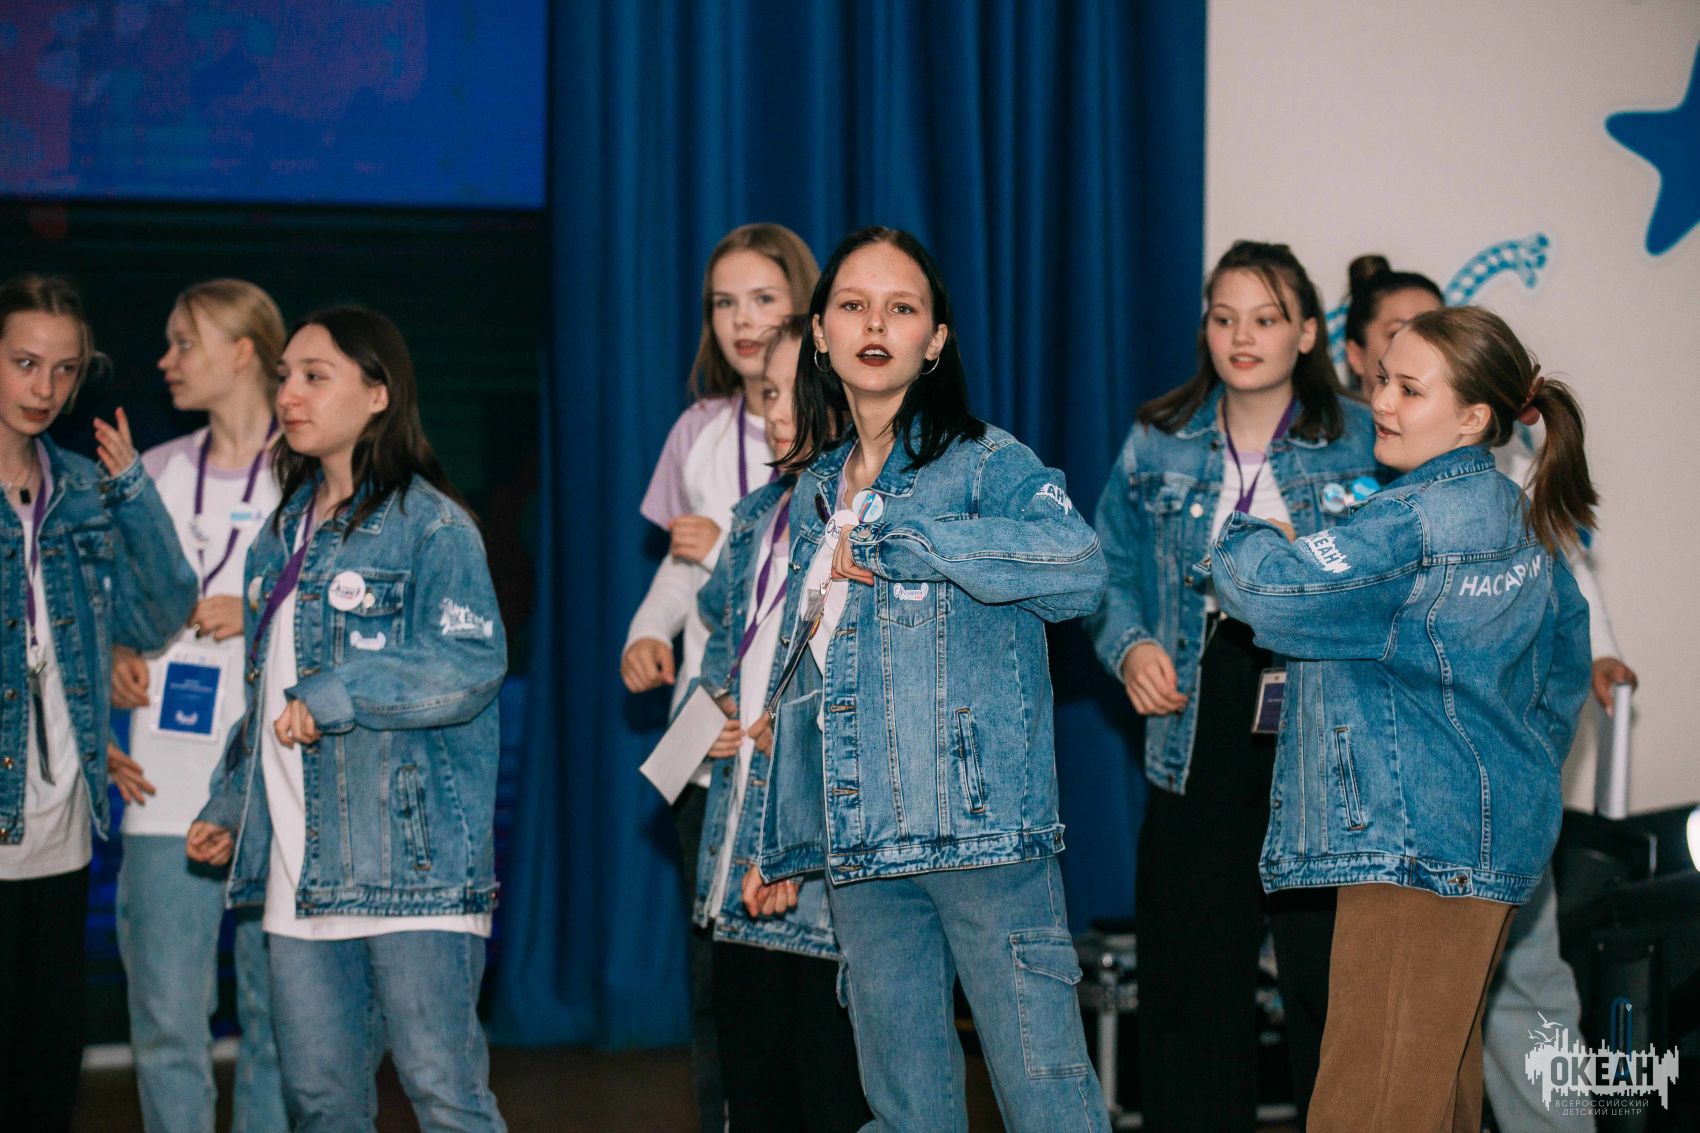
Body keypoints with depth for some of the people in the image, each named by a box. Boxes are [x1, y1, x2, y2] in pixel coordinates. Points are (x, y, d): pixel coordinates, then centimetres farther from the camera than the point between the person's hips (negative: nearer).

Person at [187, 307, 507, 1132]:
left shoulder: (428, 523, -5)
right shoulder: (284, 532, 19)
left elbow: (473, 660, -17)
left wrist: (335, 695, -18)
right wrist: (230, 807, 20)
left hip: (409, 853, -7)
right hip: (300, 864, 7)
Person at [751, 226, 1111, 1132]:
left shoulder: (983, 462, -2)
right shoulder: (815, 492, 16)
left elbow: (1078, 566, -23)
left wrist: (890, 546, -18)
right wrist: (783, 840, 21)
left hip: (984, 830, -6)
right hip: (860, 849, 6)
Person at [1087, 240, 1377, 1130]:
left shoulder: (1361, 442, 3)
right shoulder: (1158, 445, 9)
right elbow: (1108, 571, 16)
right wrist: (1130, 647, -1)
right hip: (1201, 726, 2)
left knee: (1328, 972, -1)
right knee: (1189, 971, 5)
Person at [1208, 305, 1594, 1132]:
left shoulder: (1414, 522, -16)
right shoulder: (1520, 520, 15)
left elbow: (1279, 592, -23)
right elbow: (1566, 667, 24)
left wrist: (1237, 537, -2)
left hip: (1417, 840, -11)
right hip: (1496, 840, 11)